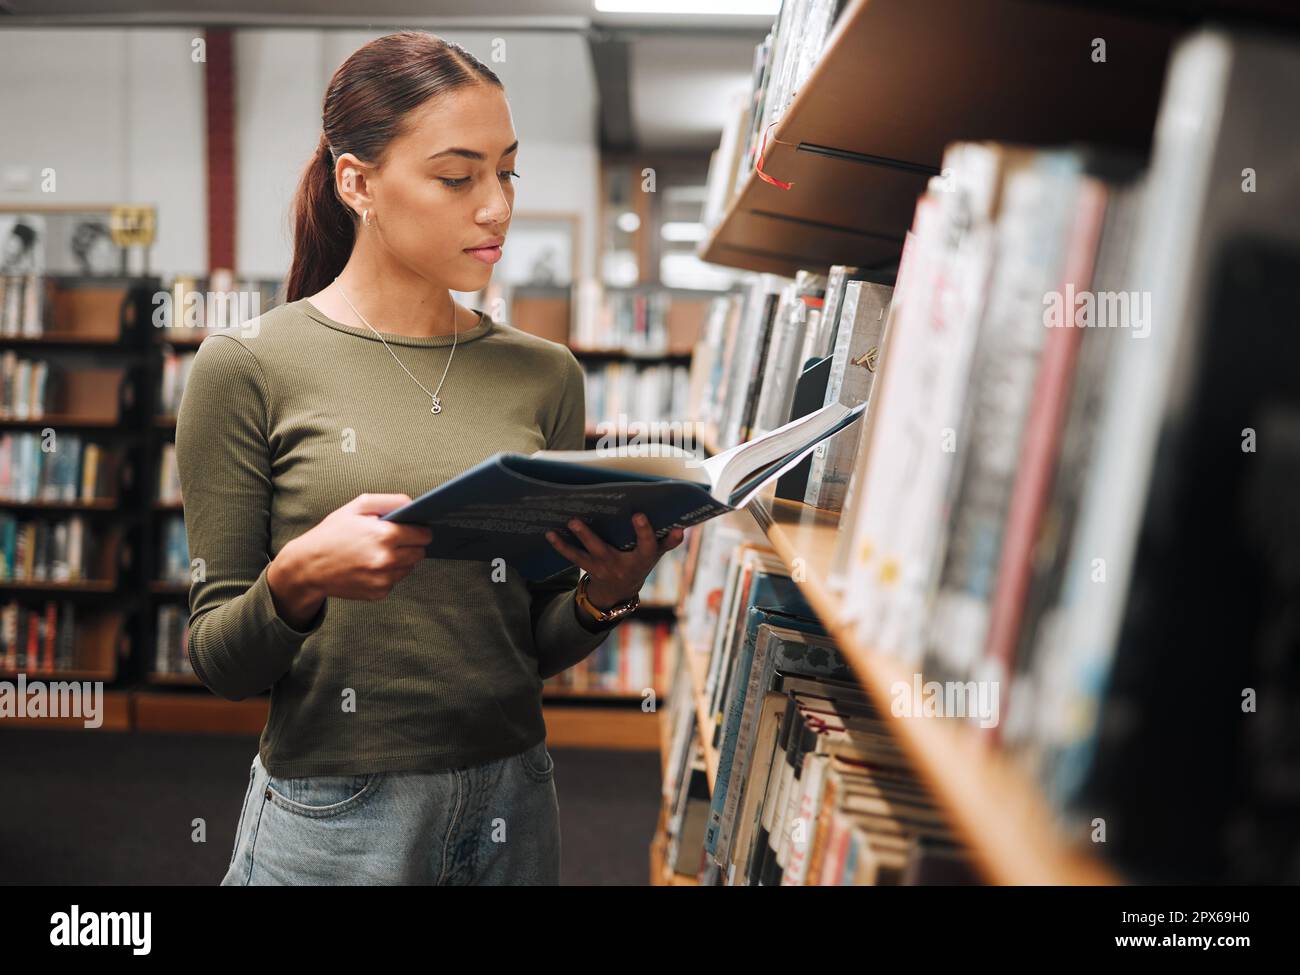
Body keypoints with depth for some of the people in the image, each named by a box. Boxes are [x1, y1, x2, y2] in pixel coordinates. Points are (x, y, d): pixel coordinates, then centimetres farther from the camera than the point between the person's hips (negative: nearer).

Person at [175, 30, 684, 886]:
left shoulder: (545, 375, 1)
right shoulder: (248, 367, -8)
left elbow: (537, 646, 6)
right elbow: (220, 663, -6)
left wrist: (603, 593, -14)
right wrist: (296, 580, -25)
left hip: (514, 804, 3)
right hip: (332, 816, -3)